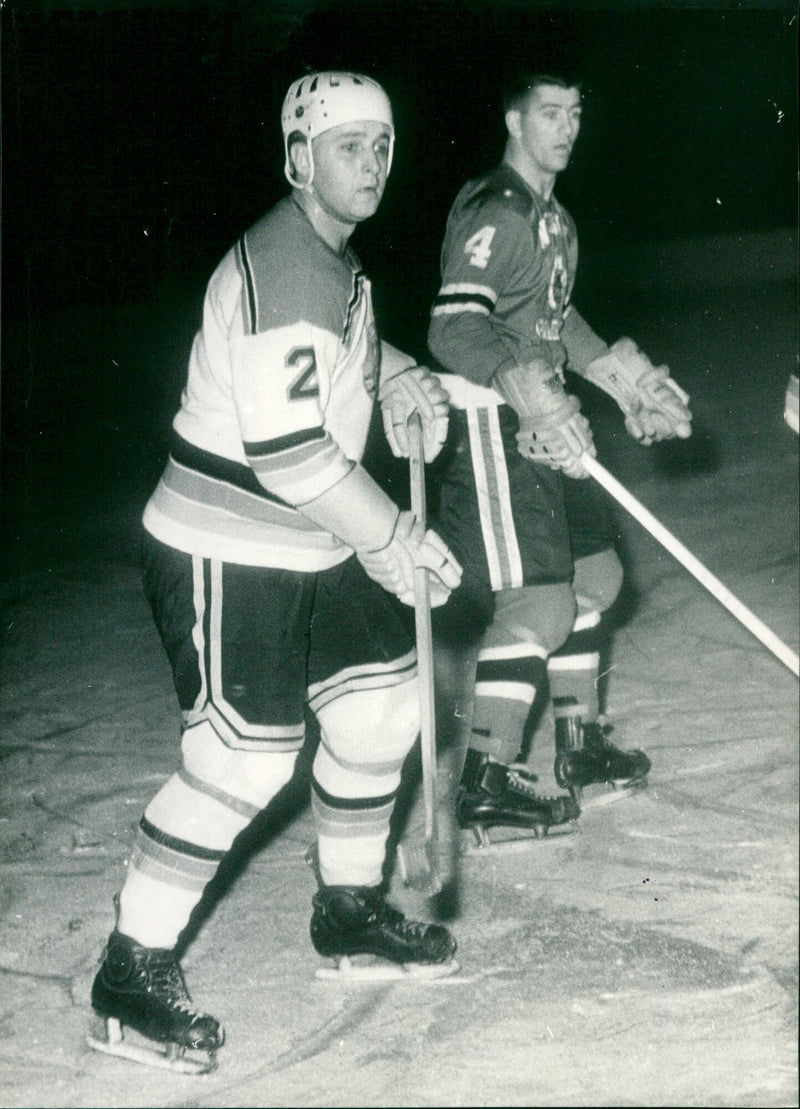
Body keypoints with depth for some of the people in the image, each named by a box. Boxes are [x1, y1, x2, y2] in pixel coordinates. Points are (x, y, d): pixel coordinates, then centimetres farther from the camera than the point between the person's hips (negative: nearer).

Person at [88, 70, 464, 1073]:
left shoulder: (335, 256, 10)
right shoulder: (281, 269, -23)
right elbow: (285, 448, -28)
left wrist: (399, 380, 9)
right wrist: (391, 538, -19)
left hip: (313, 545, 10)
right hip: (225, 555, -10)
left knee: (382, 699, 13)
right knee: (247, 756, -12)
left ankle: (349, 909, 31)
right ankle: (131, 975, -2)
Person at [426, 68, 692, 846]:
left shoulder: (555, 218, 16)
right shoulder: (494, 212, -15)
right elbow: (452, 329, -26)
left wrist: (620, 375, 25)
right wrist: (525, 384, -39)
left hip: (541, 420, 10)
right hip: (489, 422, -10)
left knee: (595, 572, 16)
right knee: (540, 599, -15)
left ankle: (580, 745, 29)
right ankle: (487, 783, -8)